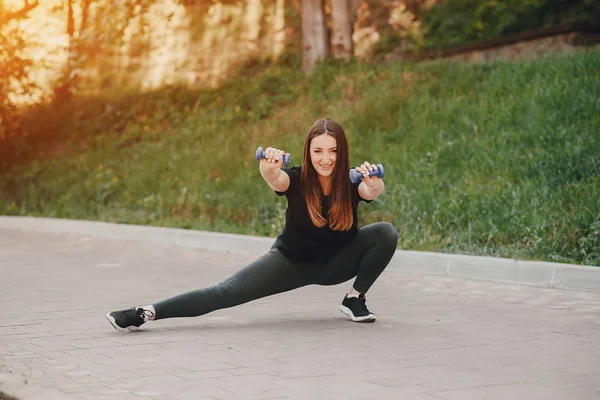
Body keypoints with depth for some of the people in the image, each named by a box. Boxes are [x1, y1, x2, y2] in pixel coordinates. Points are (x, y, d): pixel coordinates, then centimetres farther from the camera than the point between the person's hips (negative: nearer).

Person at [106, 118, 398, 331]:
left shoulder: (351, 182, -18)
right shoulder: (297, 179, -22)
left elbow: (373, 192, -40)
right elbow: (274, 179, -44)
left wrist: (374, 183, -64)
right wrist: (268, 167, -69)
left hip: (337, 262, 2)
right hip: (292, 260, -2)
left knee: (386, 233, -22)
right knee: (227, 292, -19)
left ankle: (355, 298, -5)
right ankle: (146, 313, -26)